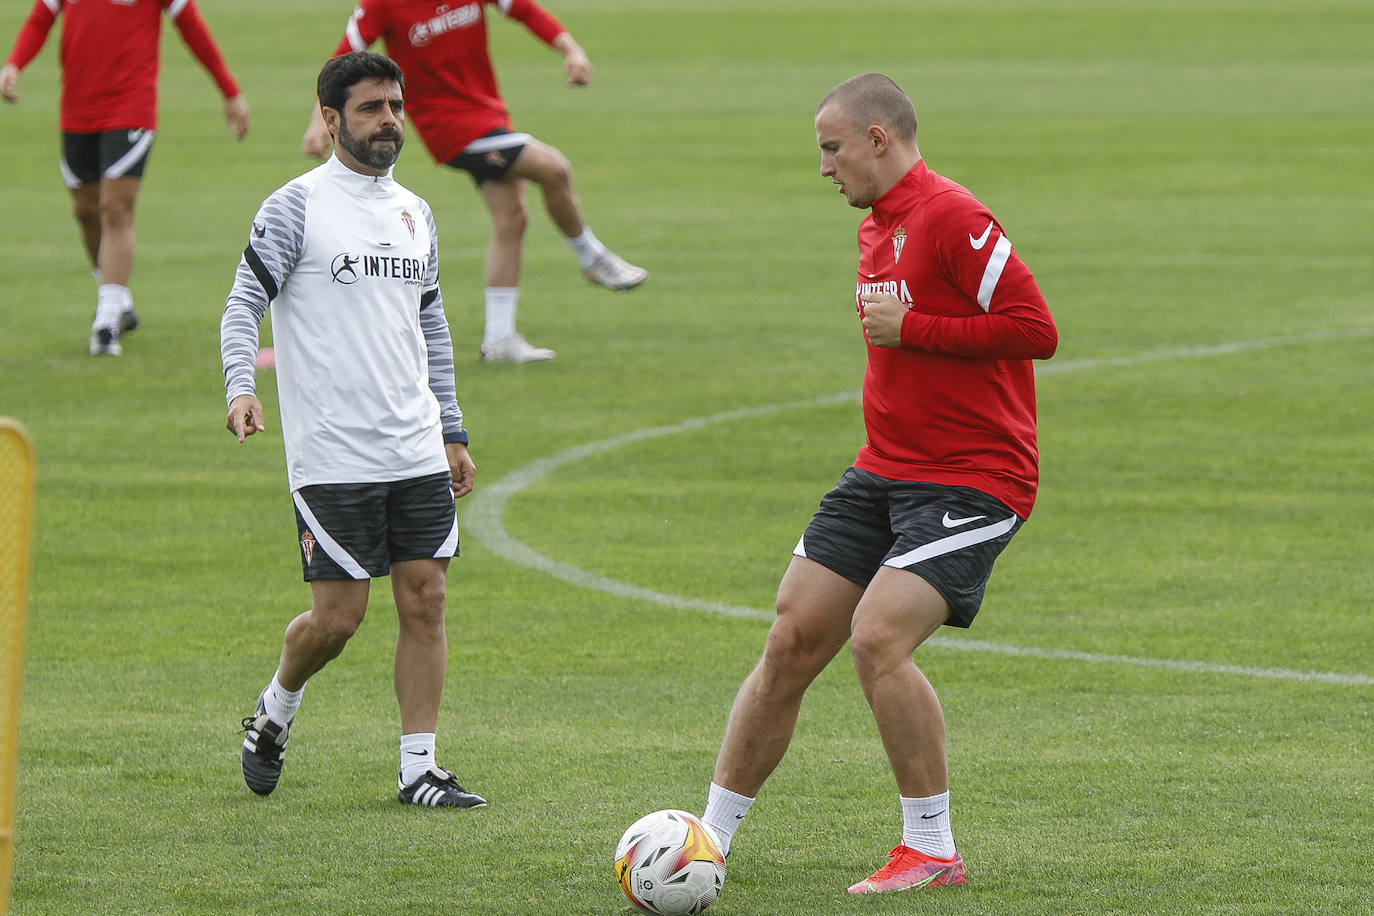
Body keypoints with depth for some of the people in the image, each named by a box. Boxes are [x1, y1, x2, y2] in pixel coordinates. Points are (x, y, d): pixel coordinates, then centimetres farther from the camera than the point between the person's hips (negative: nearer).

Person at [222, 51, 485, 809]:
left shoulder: (413, 213, 15)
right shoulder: (295, 207, -4)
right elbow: (243, 304, -7)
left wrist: (452, 433, 21)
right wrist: (240, 388, -25)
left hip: (417, 454, 6)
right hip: (331, 456, -5)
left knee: (425, 600, -1)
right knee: (339, 616, -4)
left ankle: (418, 769, 3)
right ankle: (275, 710, 25)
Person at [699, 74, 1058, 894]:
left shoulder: (953, 219, -15)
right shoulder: (875, 229, 16)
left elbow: (1036, 331, -22)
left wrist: (910, 328, -18)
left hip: (973, 480, -9)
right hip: (883, 472, 9)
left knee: (878, 637, -22)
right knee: (791, 642, 4)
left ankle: (933, 851, -9)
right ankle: (711, 835, 11)